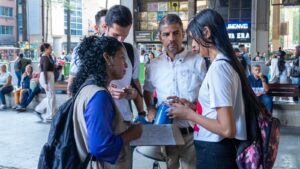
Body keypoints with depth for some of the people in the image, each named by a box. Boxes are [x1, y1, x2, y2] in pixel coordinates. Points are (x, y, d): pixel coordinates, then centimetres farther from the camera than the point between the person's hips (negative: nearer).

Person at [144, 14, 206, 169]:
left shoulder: (198, 62, -7)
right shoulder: (153, 66, 5)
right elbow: (147, 93, 20)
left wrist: (191, 105, -19)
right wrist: (151, 109, 1)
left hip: (192, 133, -2)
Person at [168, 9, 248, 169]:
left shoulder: (218, 67, -20)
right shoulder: (225, 63, 8)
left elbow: (227, 129, -24)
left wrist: (188, 114, -14)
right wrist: (190, 106, 10)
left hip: (213, 153, -8)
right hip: (217, 150, 8)